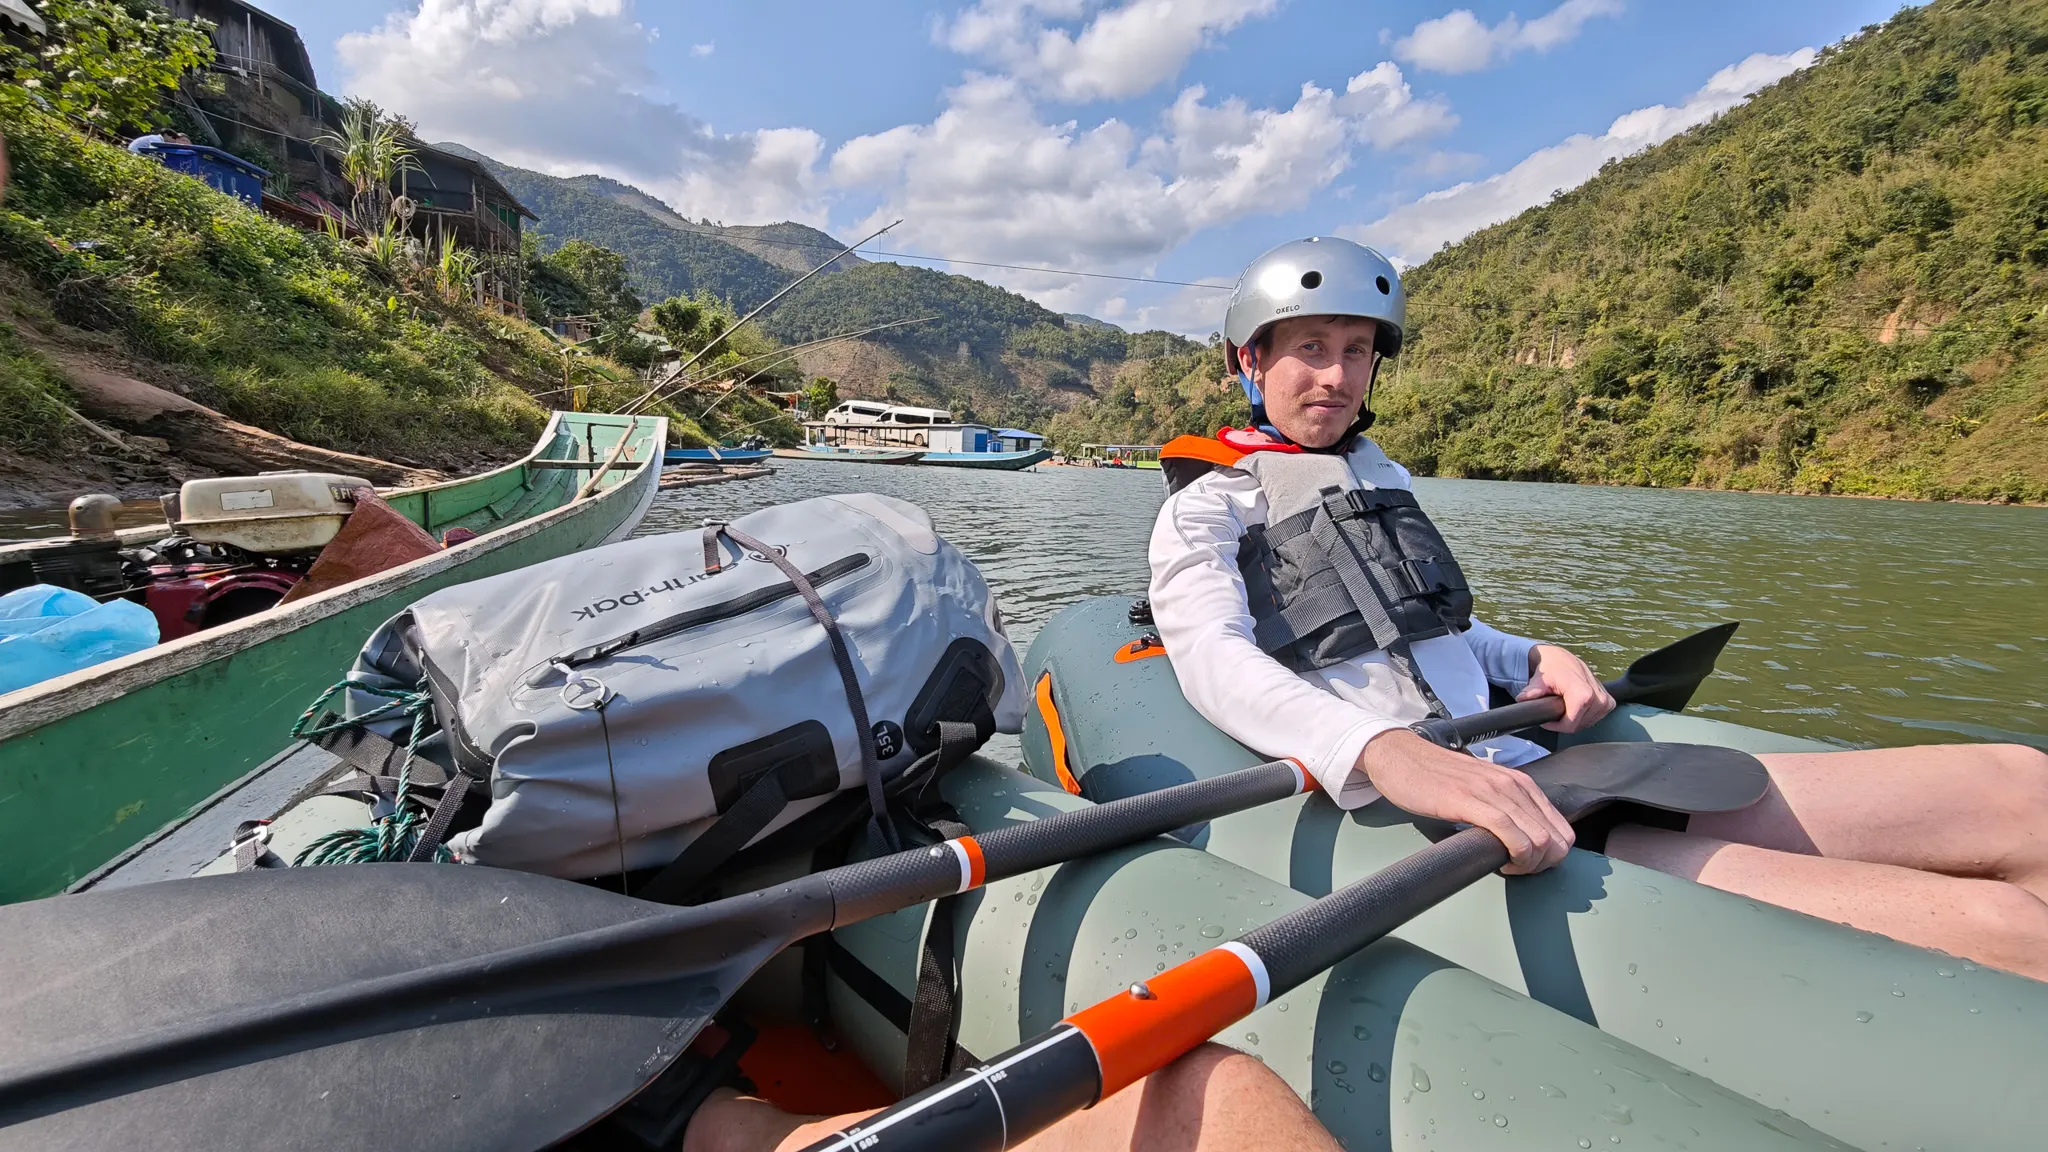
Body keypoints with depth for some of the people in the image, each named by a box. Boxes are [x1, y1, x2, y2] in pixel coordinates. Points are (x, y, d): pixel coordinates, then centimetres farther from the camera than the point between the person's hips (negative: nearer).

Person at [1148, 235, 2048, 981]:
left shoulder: (1385, 479, 25)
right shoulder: (1206, 510, 2)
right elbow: (1214, 657, -18)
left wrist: (1535, 658, 10)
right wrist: (1387, 750, -36)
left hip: (1534, 772, 8)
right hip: (1412, 814, -7)